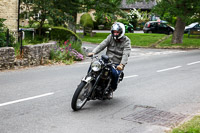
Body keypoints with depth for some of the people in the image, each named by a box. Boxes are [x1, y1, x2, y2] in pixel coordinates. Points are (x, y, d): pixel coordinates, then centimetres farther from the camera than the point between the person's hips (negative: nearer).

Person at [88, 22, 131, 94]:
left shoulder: (126, 41, -5)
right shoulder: (110, 37, 6)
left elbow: (126, 54, -18)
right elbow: (102, 45, -6)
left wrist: (122, 64, -35)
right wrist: (93, 52, -24)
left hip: (117, 64, -3)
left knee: (115, 73, -32)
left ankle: (112, 89, -3)